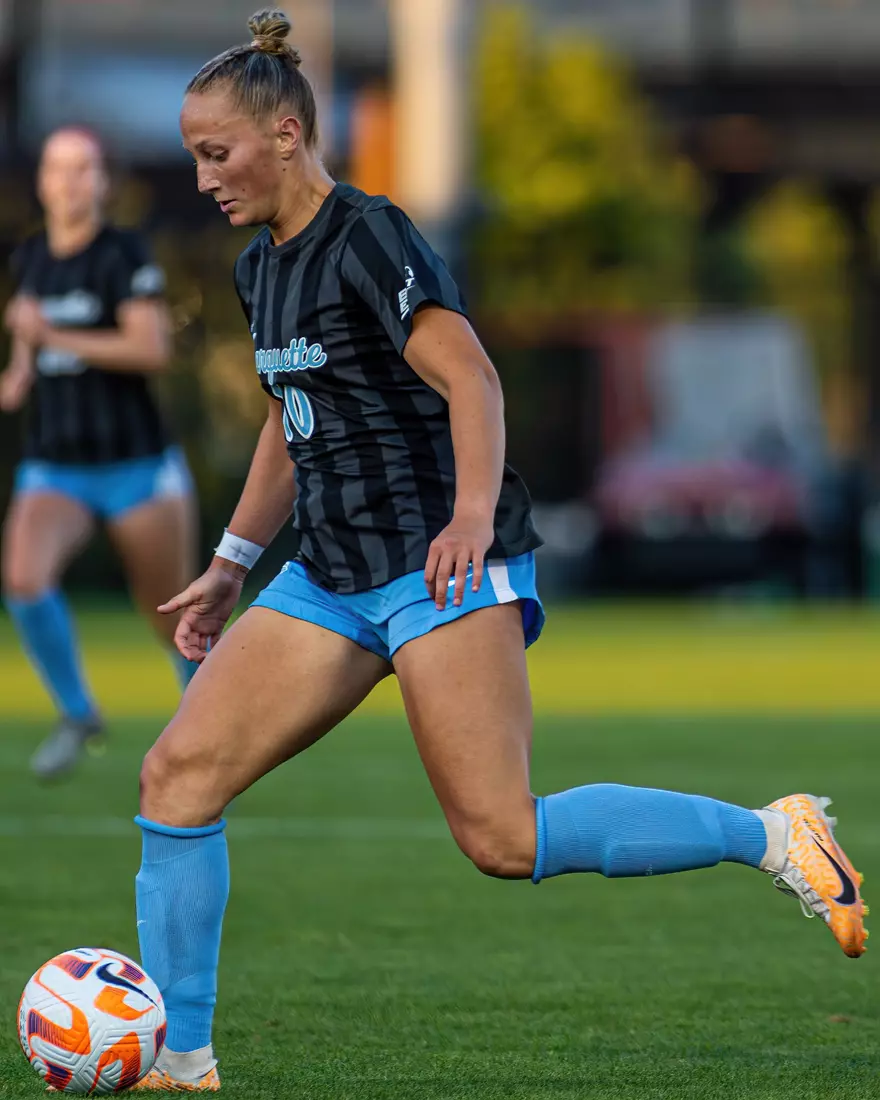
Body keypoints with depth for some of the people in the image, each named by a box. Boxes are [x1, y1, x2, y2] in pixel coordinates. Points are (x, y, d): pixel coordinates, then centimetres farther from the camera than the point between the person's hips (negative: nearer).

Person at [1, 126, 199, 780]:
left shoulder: (124, 254, -11)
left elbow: (153, 350, -22)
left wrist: (53, 337, -24)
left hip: (135, 467, -4)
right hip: (53, 472, 4)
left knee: (175, 619, 5)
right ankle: (78, 715, -5)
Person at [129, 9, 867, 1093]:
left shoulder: (367, 239, -12)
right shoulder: (261, 267, 15)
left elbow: (470, 379, -22)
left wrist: (473, 515, -37)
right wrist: (230, 567, 28)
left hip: (438, 566, -9)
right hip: (330, 575, 9)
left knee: (502, 839, -15)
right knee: (177, 775, -4)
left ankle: (769, 833, 0)